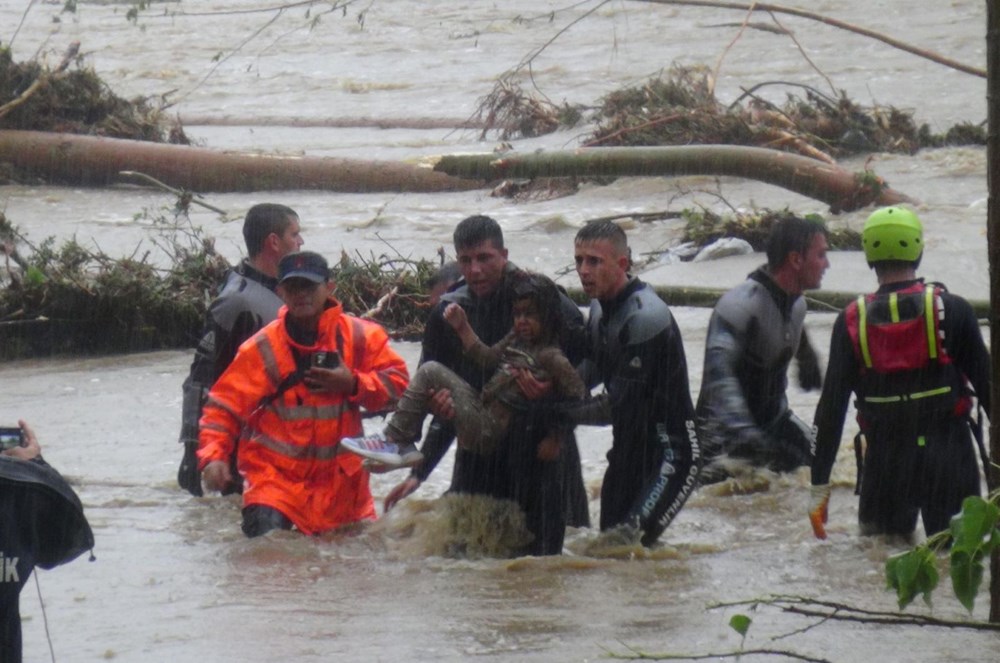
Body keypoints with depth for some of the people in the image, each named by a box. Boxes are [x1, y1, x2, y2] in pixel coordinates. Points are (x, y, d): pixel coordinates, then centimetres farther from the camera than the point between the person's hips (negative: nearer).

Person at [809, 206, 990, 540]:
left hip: (884, 461, 1)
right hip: (950, 458, -1)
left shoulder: (851, 322, 0)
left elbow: (831, 406, 2)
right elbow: (986, 384, -2)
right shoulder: (951, 310, -4)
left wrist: (819, 485, 7)